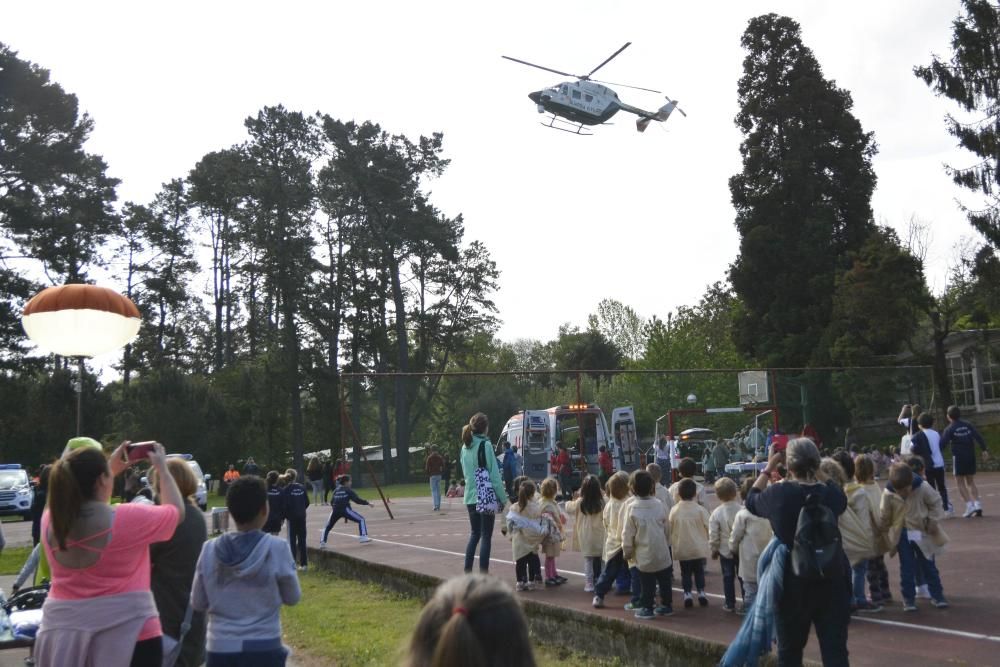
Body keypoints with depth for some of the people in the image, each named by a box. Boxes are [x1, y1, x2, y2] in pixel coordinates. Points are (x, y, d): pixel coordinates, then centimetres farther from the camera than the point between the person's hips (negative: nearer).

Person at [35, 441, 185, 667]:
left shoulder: (50, 520, -2)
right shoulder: (127, 519, -16)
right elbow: (176, 511, 3)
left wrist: (112, 468, 24)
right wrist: (162, 468, 13)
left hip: (62, 630, 5)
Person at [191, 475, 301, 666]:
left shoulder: (210, 549, -4)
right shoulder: (276, 548, -12)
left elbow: (197, 603, 6)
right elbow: (292, 597, 1)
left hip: (221, 649, 3)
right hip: (264, 649, -3)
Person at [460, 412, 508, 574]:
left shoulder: (465, 447, 9)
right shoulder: (485, 445, -11)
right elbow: (494, 474, -11)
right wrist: (503, 498, -6)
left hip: (470, 496, 6)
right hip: (486, 496, -6)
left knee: (474, 534, 17)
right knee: (486, 536, 0)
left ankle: (467, 571, 17)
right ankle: (483, 573, -1)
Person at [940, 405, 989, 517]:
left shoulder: (950, 429, -7)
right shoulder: (968, 425, 6)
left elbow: (942, 444, -12)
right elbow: (978, 437, -2)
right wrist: (984, 450, -1)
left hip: (958, 457, -4)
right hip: (971, 456, 4)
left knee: (960, 483, 3)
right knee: (971, 482, 13)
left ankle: (969, 505, -9)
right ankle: (977, 505, 3)